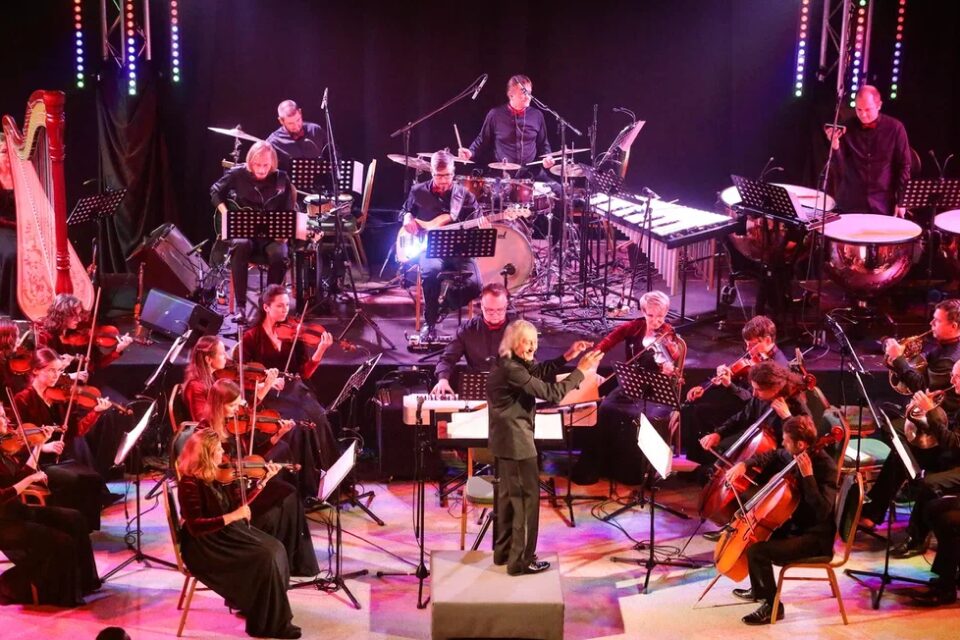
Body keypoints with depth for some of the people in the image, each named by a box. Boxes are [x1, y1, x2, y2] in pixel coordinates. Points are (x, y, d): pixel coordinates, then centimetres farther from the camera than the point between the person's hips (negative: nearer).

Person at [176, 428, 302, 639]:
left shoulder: (219, 474, 3)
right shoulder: (190, 483, -20)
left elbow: (239, 503, 10)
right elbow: (194, 526, -26)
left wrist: (264, 480, 2)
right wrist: (232, 517, -31)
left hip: (228, 533, 8)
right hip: (205, 545, -8)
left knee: (275, 549, -9)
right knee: (264, 558, -21)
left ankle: (250, 603, 7)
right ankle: (267, 623, -7)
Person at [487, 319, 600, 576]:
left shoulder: (510, 363, 7)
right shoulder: (511, 369, -24)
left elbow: (540, 372, 14)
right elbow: (550, 393, -25)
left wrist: (567, 357, 1)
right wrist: (581, 370, -21)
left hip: (506, 438, 11)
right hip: (516, 440, -11)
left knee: (509, 494, 18)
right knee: (528, 497, -2)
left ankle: (504, 550, 28)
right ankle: (521, 560, 4)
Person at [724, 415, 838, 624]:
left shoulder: (826, 468, -25)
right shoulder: (794, 456, -2)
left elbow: (822, 512, -34)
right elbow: (770, 457, 18)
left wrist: (808, 476, -36)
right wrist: (744, 464, 1)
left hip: (815, 537, -10)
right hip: (796, 525, 10)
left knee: (756, 550, -23)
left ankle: (772, 606, -3)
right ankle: (759, 590, 37)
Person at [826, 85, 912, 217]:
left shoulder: (894, 128, -2)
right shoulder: (847, 128, 0)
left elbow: (903, 166, 1)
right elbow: (839, 168, -2)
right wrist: (835, 145, -20)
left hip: (884, 205, -1)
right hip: (850, 205, 1)